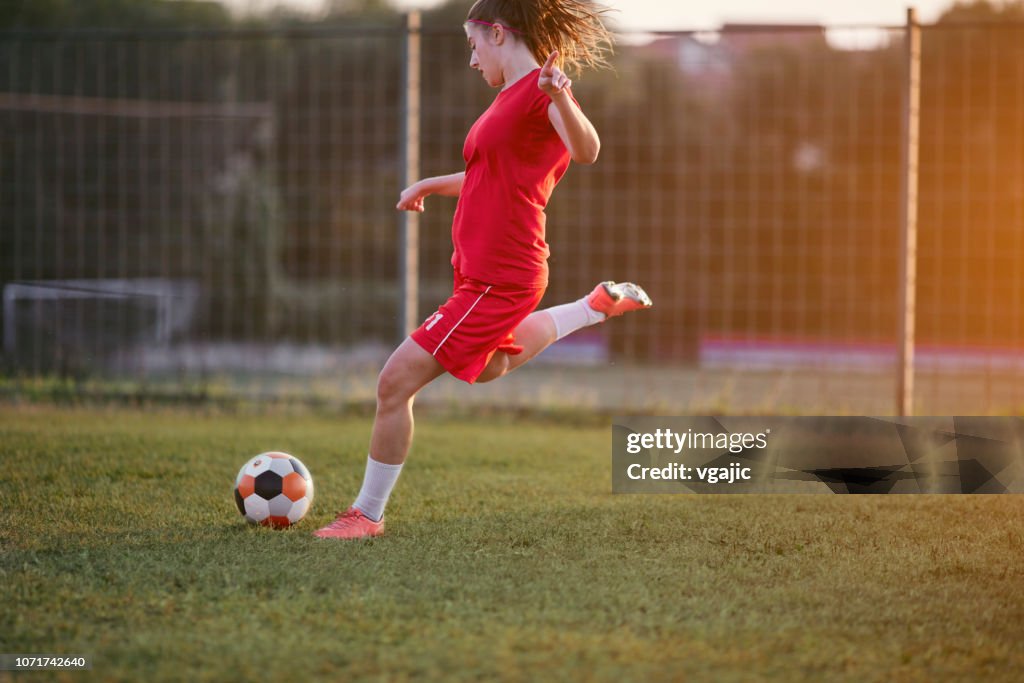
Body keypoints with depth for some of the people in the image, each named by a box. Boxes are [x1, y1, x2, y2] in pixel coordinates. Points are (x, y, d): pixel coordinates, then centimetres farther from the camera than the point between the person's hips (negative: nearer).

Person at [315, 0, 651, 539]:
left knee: (397, 381, -11)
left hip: (498, 281, -10)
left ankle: (367, 514, 0)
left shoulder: (541, 90, -16)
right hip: (481, 271, 10)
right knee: (489, 366, 38)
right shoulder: (512, 97, 13)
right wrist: (432, 185, 35)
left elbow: (586, 150, -35)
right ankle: (598, 305, 43)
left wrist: (562, 101, -52)